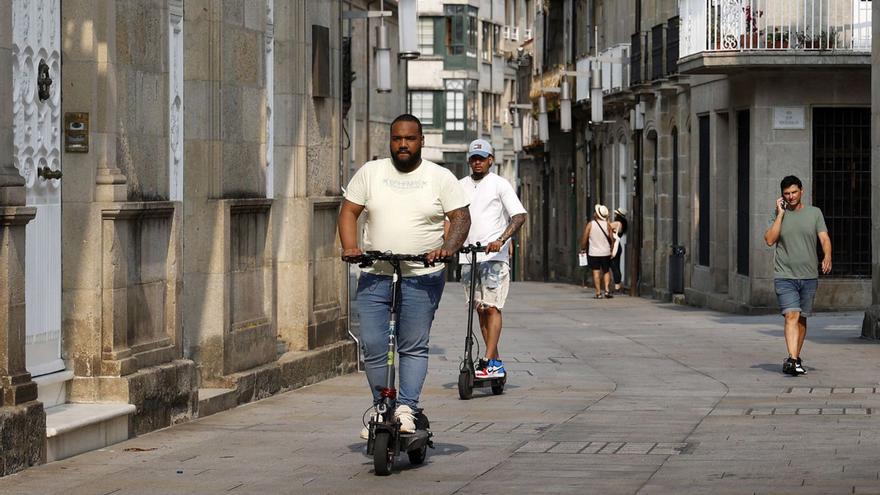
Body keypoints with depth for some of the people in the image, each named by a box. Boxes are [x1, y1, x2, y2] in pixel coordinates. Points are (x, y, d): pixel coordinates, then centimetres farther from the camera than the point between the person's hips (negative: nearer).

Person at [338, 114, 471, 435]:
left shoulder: (440, 178, 4)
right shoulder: (371, 172, 9)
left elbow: (461, 217, 2)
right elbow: (349, 211, 8)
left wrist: (448, 247, -17)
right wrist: (349, 247, -8)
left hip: (422, 278, -2)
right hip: (374, 277, 2)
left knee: (414, 347, -5)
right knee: (373, 347, -1)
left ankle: (407, 408, -6)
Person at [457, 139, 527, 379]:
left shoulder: (500, 184, 0)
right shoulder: (461, 186, 13)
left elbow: (519, 216, -8)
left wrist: (501, 240, -23)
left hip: (494, 255, -5)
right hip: (468, 256, 5)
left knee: (491, 307, -12)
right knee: (480, 309, 6)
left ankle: (488, 362, -16)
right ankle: (496, 362, 12)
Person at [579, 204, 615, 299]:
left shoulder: (590, 225, -7)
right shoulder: (607, 224, -3)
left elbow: (584, 239, -5)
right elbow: (612, 239, 0)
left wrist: (583, 249, 10)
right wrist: (612, 249, 15)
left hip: (593, 253, -1)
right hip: (605, 252, 1)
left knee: (596, 272, 1)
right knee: (606, 271, 12)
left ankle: (598, 293, -2)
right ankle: (607, 290, -3)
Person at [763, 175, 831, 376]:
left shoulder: (814, 213, 8)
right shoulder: (778, 215, 4)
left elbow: (824, 238, -1)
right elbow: (770, 240, -8)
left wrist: (827, 257, -20)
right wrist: (780, 214, -9)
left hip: (809, 276, 2)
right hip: (785, 276, -2)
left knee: (802, 319, 11)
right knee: (791, 315, -16)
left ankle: (796, 358, 24)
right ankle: (793, 360, -26)